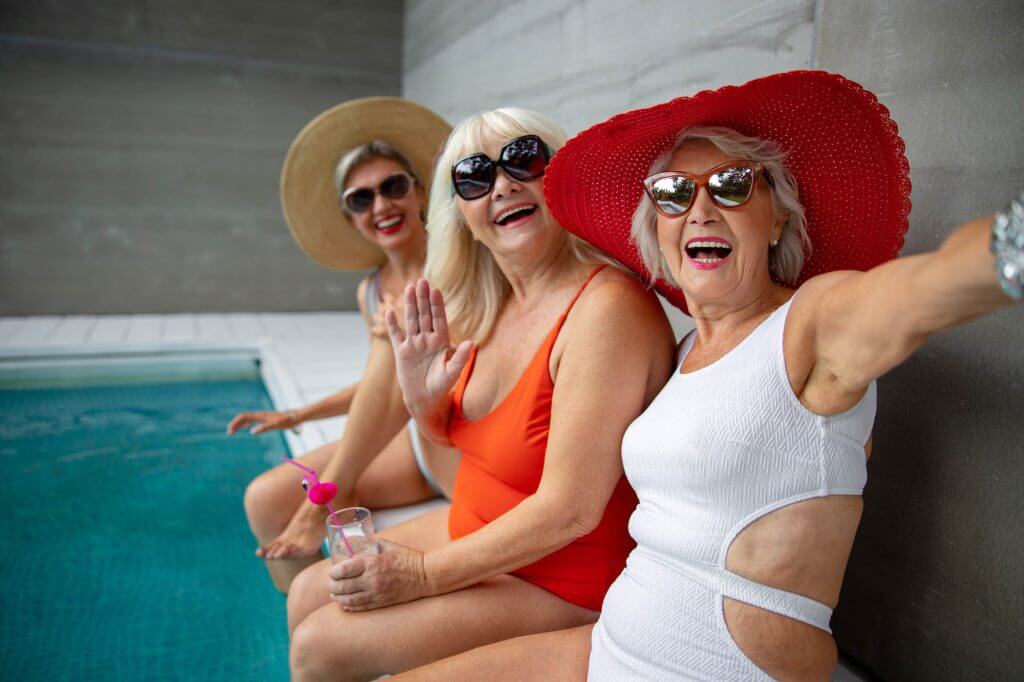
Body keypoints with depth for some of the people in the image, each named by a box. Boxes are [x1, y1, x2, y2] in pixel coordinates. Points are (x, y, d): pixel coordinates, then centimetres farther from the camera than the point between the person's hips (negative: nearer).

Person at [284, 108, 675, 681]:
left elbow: (569, 511, -27)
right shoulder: (487, 307, -1)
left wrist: (425, 574, -17)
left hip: (559, 585, -7)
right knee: (307, 595, 11)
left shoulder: (608, 308, -28)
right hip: (472, 528, 8)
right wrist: (423, 397, -12)